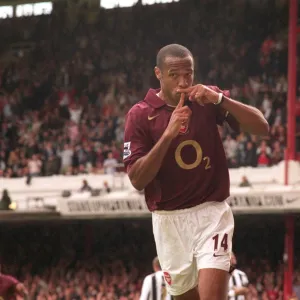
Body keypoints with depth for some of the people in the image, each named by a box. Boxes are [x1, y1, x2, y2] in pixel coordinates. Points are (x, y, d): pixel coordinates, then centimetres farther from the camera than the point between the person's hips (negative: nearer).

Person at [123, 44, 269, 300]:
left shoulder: (208, 101, -1)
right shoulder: (140, 115, -4)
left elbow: (261, 127, -10)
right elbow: (137, 180, -12)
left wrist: (220, 99, -22)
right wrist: (168, 134, -22)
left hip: (211, 213, -1)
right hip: (169, 220, 1)